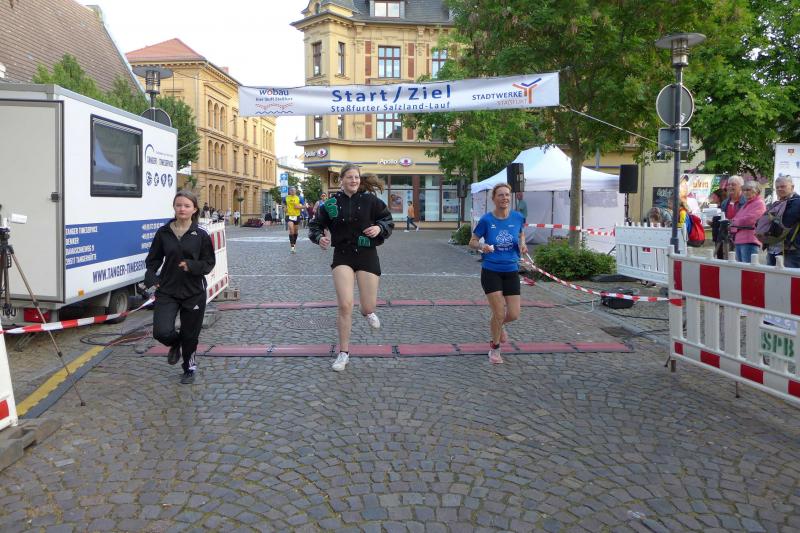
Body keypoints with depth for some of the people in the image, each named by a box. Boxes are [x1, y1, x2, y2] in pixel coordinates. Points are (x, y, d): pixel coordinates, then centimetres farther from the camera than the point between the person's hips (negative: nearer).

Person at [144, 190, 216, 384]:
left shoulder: (201, 235, -4)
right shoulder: (163, 233, 1)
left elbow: (209, 263, -1)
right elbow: (153, 259, 9)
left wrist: (191, 266, -19)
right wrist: (151, 277, -8)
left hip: (194, 292, -1)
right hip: (167, 291, 1)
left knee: (190, 334, 9)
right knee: (162, 332, -14)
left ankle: (189, 368, 36)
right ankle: (175, 344, 24)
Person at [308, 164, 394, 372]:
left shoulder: (370, 199, -2)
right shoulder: (332, 202, 0)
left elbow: (388, 220, 7)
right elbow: (315, 225, 8)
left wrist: (379, 228, -14)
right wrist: (319, 237, -13)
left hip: (367, 255, 0)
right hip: (342, 256, 0)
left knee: (368, 307, 4)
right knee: (345, 305, -10)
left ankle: (367, 311, 46)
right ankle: (344, 353, 5)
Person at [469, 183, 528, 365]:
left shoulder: (518, 217, -2)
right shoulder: (486, 220, -9)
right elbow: (472, 242, 0)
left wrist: (522, 244, -3)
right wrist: (482, 246, -22)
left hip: (511, 271, 3)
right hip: (491, 272, -3)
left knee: (514, 314, 1)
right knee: (499, 313, -4)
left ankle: (497, 324, 39)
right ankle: (494, 348, 22)